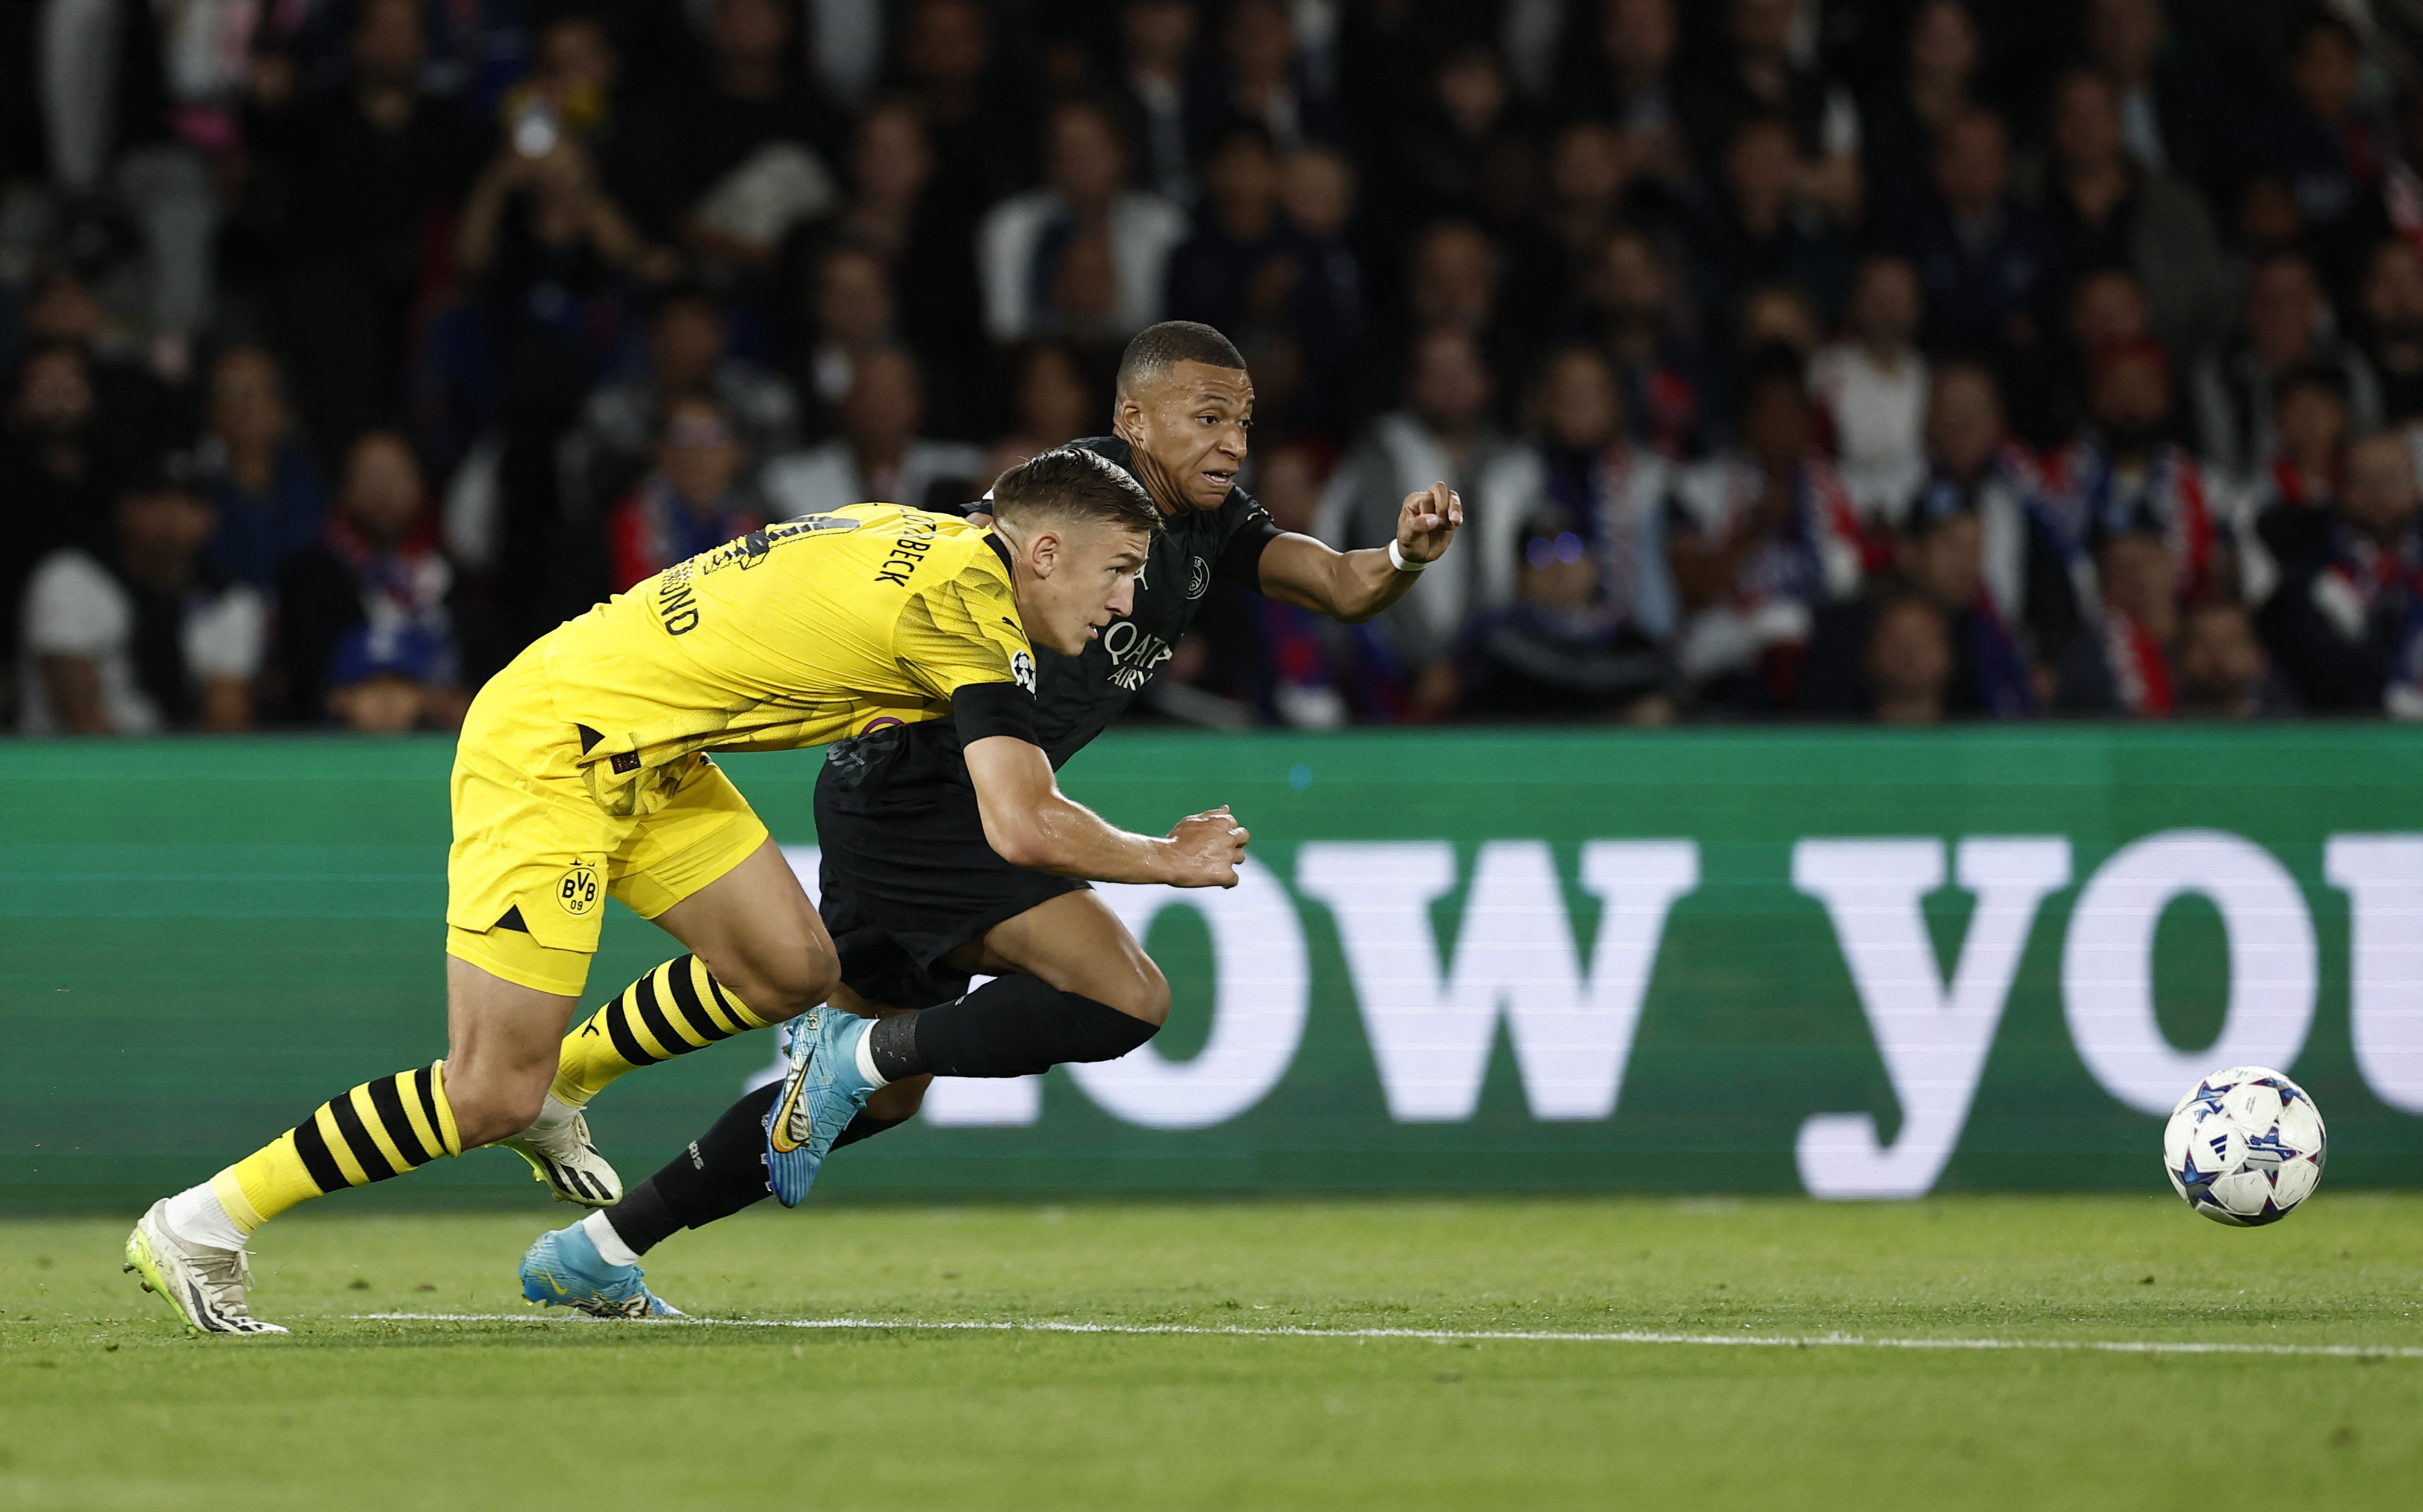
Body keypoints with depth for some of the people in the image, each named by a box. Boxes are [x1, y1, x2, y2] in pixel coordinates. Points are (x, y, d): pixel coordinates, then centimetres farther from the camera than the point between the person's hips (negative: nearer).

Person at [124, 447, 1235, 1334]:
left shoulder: (925, 546, 8)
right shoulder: (970, 606, -19)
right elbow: (1024, 828, -23)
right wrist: (1169, 861, -7)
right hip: (545, 748, -10)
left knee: (790, 967, 5)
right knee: (488, 1098, -10)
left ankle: (554, 1084, 25)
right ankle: (200, 1225, -1)